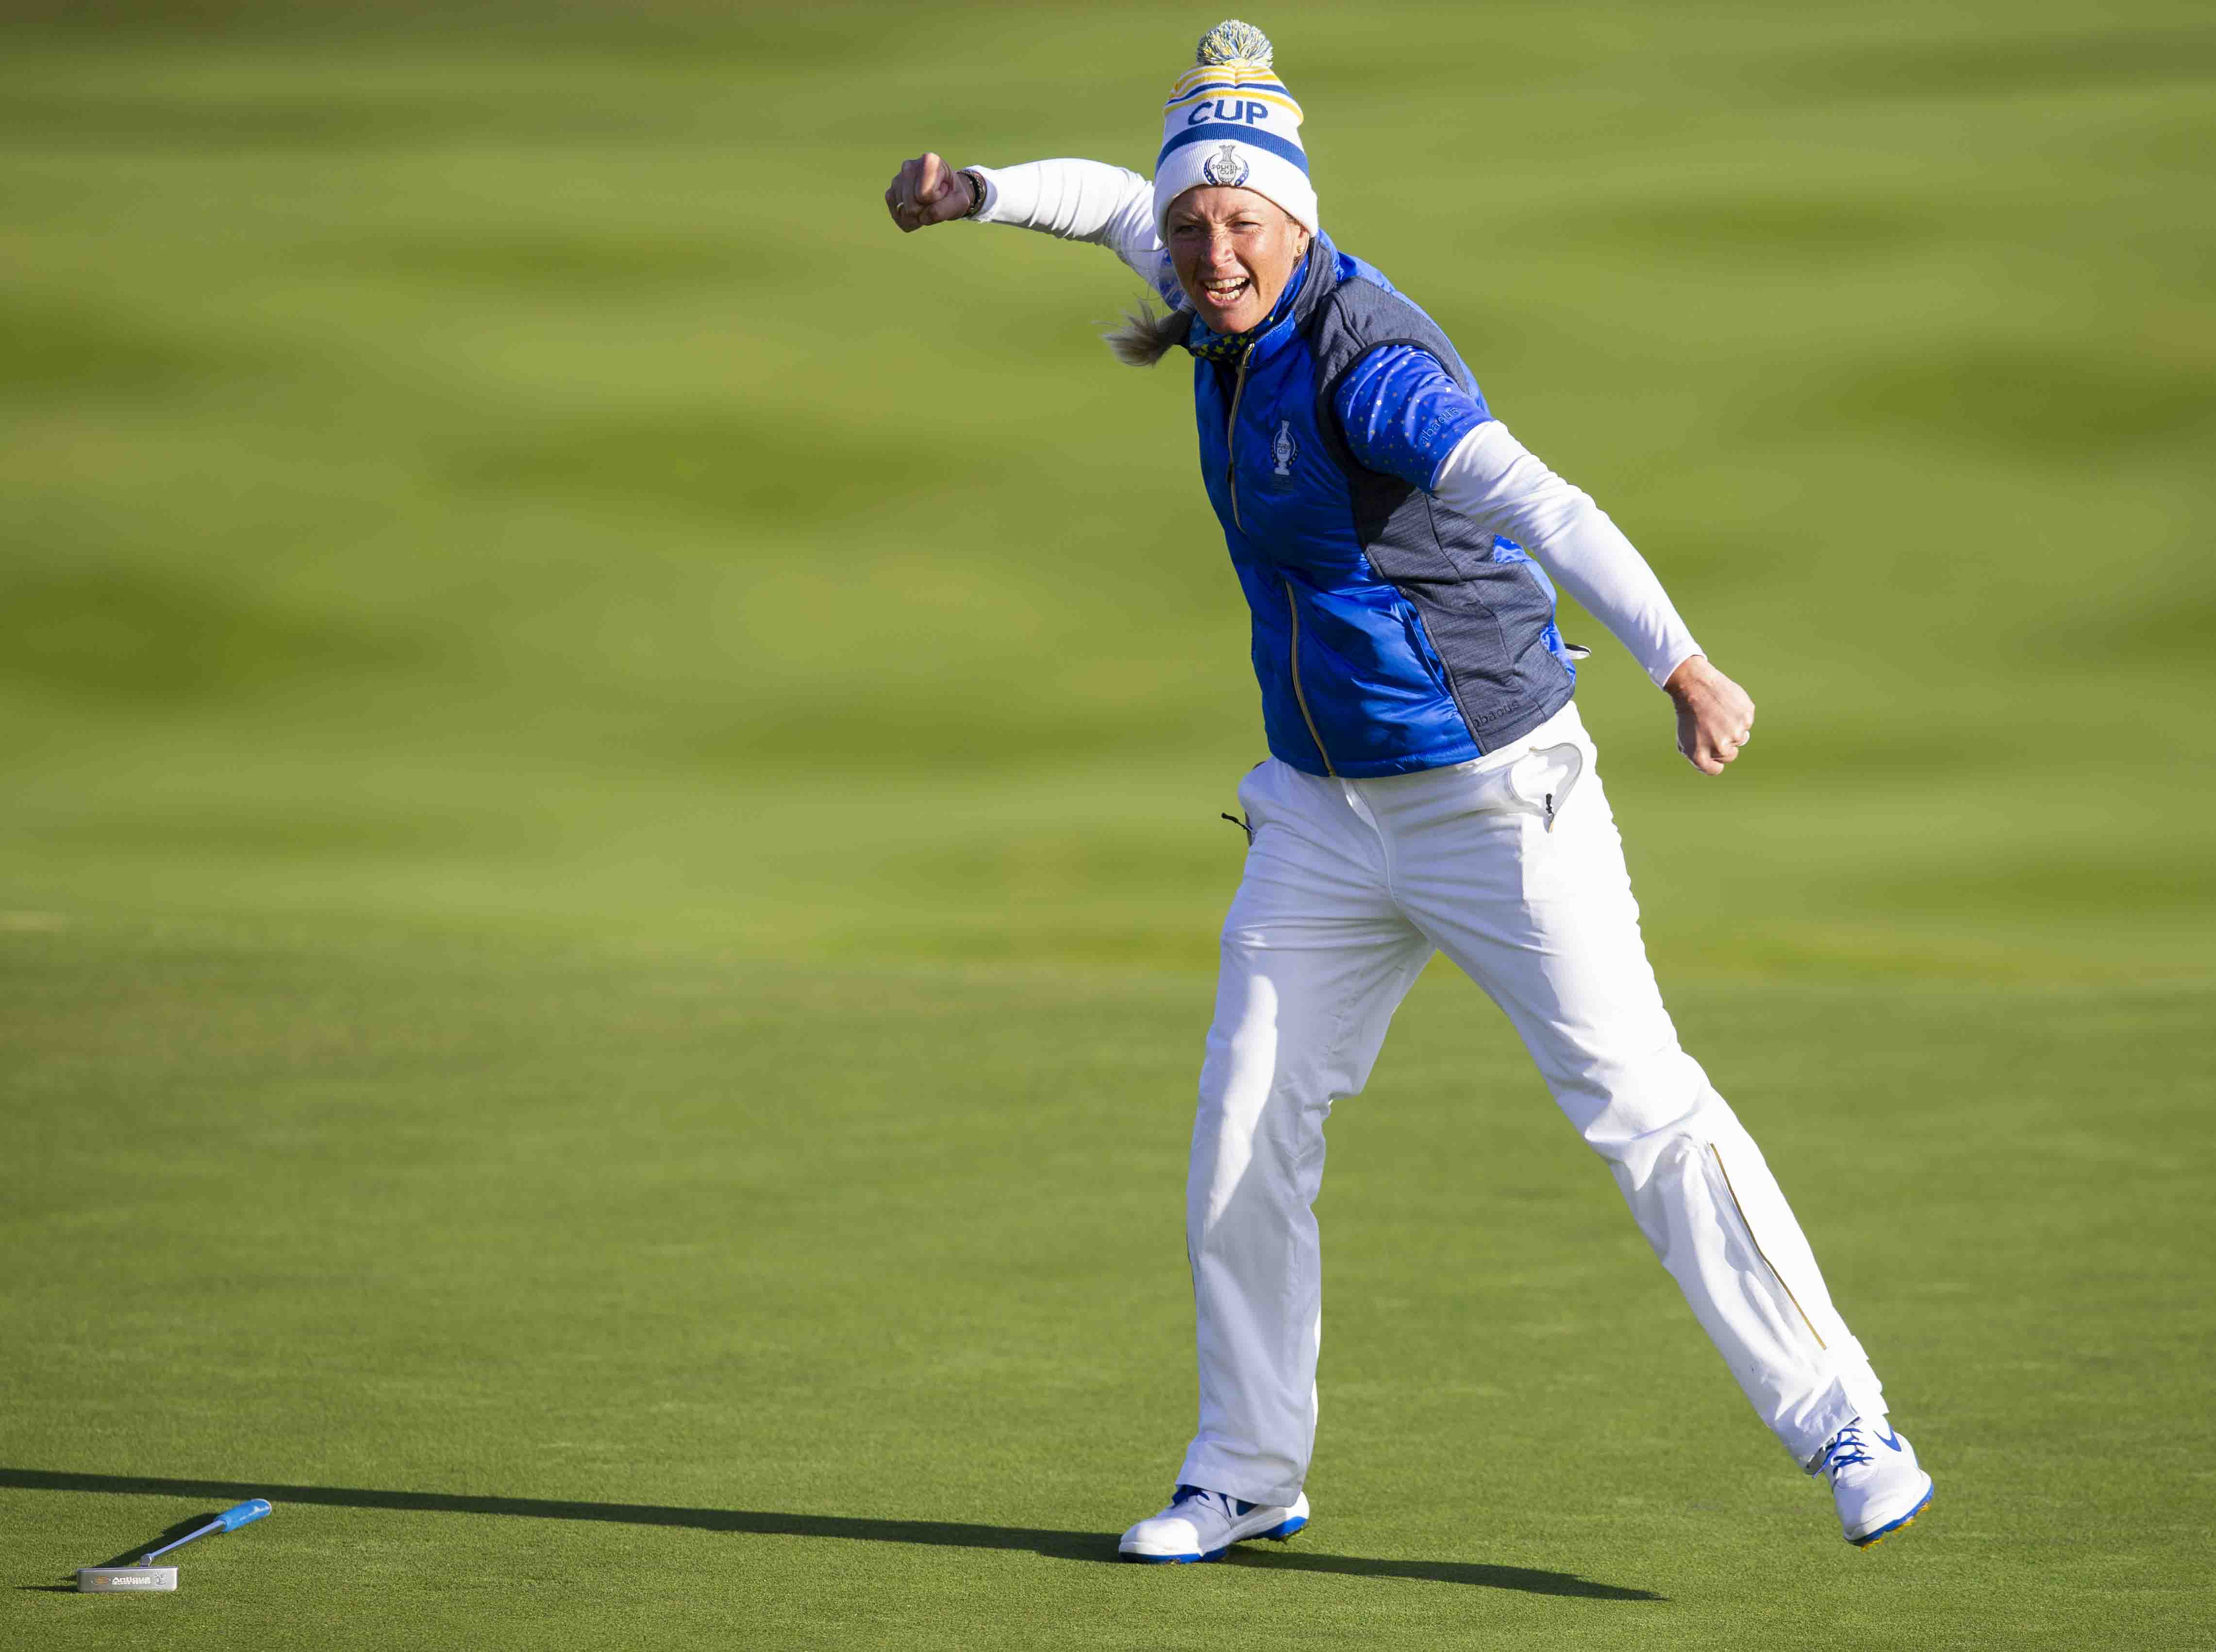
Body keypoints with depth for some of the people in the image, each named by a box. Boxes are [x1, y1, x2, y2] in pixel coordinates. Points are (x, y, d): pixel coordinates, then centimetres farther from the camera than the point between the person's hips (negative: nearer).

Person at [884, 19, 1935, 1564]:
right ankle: (1247, 1475, 22)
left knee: (1643, 1106, -11)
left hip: (1497, 797, -8)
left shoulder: (1362, 360, -25)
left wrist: (1683, 664, -54)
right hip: (1326, 816, 8)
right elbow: (1123, 201, 25)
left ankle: (1845, 1430, -6)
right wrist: (975, 194, 11)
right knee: (1246, 1138, 8)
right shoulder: (1238, 315, 0)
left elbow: (1540, 503, -41)